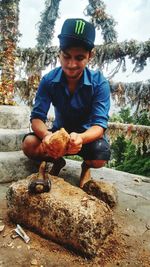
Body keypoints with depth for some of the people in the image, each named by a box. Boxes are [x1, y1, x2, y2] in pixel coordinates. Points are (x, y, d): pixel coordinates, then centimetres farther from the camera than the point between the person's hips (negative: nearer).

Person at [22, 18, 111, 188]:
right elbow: (37, 117, -17)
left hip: (87, 134, -1)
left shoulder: (99, 83, -20)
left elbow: (99, 124, -26)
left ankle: (86, 166, 7)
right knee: (29, 144, -25)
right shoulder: (48, 80, -14)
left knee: (100, 157, -33)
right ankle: (57, 162, 9)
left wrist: (81, 138, -49)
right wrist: (46, 135, -42)